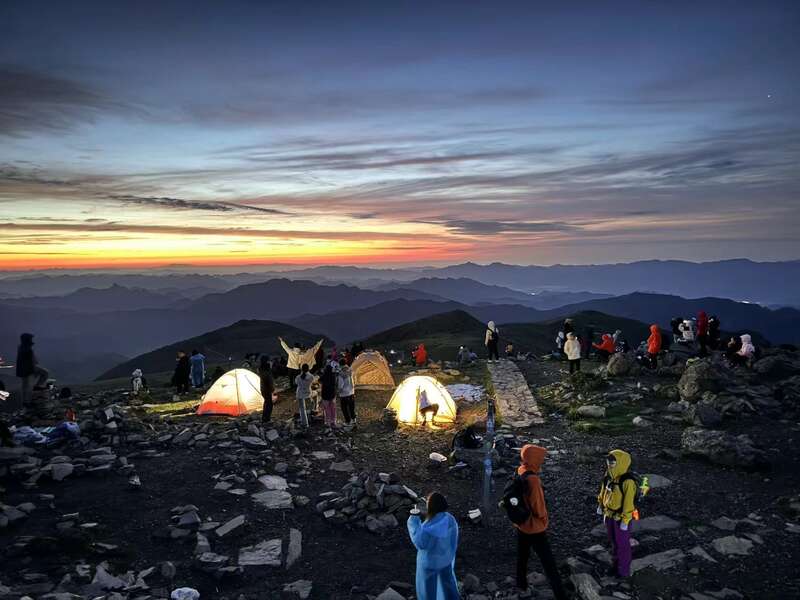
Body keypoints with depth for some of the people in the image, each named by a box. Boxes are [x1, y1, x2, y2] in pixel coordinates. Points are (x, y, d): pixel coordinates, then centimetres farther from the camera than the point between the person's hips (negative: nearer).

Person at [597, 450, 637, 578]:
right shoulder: (609, 477, -4)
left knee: (622, 544, 10)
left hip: (620, 517, -7)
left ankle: (624, 571, 27)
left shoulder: (627, 481, -27)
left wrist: (625, 520, -19)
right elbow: (603, 492, 12)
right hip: (609, 515, 7)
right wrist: (600, 505, 18)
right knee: (613, 541, 22)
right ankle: (615, 566, 40)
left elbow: (628, 502, -23)